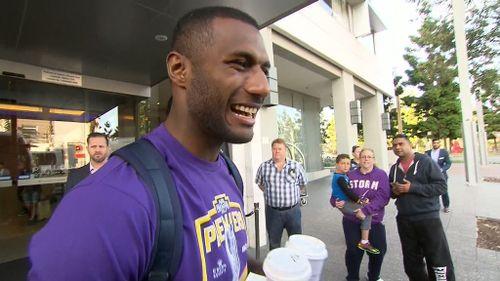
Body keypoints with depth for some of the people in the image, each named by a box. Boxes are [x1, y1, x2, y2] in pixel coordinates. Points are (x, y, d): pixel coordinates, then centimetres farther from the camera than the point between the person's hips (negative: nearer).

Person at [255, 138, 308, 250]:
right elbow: (260, 183, 11)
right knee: (273, 243, 17)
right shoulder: (264, 166, -4)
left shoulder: (296, 166, -4)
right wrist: (270, 193, 5)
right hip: (272, 211, 0)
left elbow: (303, 184, 8)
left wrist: (292, 194, 5)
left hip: (293, 210, 0)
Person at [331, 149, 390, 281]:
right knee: (354, 251, 6)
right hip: (351, 221, 0)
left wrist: (365, 211, -26)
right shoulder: (350, 175, 1)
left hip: (374, 221, 0)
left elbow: (383, 197, -16)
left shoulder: (381, 175, -4)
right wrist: (336, 201, -18)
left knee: (378, 250, 11)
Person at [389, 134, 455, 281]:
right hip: (404, 220, 5)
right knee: (411, 261, 17)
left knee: (439, 260, 2)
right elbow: (391, 192, 17)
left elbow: (441, 186, -14)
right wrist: (394, 191, -5)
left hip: (428, 218, -5)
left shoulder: (425, 161, -7)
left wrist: (412, 188, -21)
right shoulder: (394, 168, 8)